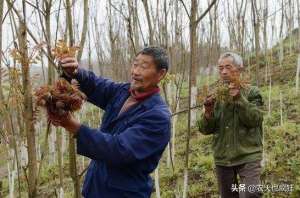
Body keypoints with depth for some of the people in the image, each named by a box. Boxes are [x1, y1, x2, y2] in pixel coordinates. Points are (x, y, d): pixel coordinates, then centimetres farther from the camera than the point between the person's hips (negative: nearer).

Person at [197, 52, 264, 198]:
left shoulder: (251, 92, -1)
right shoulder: (215, 96, 5)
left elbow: (254, 120, -14)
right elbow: (205, 129, 2)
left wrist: (239, 98, -24)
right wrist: (208, 112, -17)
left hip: (248, 156, -3)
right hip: (222, 158, 4)